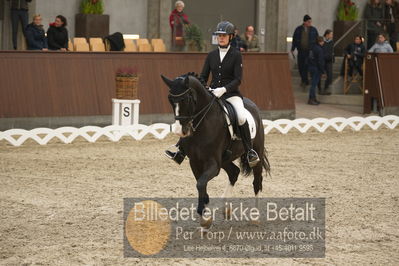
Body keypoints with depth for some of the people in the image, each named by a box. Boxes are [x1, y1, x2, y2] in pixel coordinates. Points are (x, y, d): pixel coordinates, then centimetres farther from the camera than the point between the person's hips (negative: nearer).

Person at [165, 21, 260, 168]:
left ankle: (250, 151, -20)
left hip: (231, 93, -5)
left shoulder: (236, 55, -2)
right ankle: (181, 151, -6)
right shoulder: (211, 55, 11)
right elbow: (203, 77, 12)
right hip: (212, 93, 5)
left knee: (241, 117, -31)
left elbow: (237, 80, -9)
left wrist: (224, 89, -24)